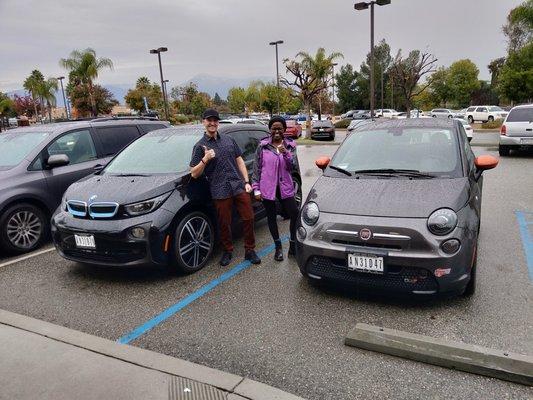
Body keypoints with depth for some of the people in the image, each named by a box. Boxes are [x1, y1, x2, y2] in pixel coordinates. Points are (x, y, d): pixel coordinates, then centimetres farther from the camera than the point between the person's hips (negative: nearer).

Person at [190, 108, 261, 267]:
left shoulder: (229, 140, 12)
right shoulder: (200, 146, 1)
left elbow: (239, 161, 15)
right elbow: (194, 174, -3)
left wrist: (246, 182, 5)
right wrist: (205, 159, -19)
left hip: (240, 187, 3)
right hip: (220, 192, -3)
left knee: (248, 218, 3)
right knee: (224, 224, 6)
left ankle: (250, 250, 19)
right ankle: (227, 251, 27)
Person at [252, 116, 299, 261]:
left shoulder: (290, 145, 4)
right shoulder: (263, 145, 0)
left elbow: (292, 166, -5)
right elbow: (257, 168, 1)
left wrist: (285, 153, -23)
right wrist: (256, 188, -2)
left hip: (285, 186, 1)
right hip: (267, 187, -1)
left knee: (295, 214, -5)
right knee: (271, 217, 9)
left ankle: (293, 246, 14)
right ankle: (278, 247, 25)